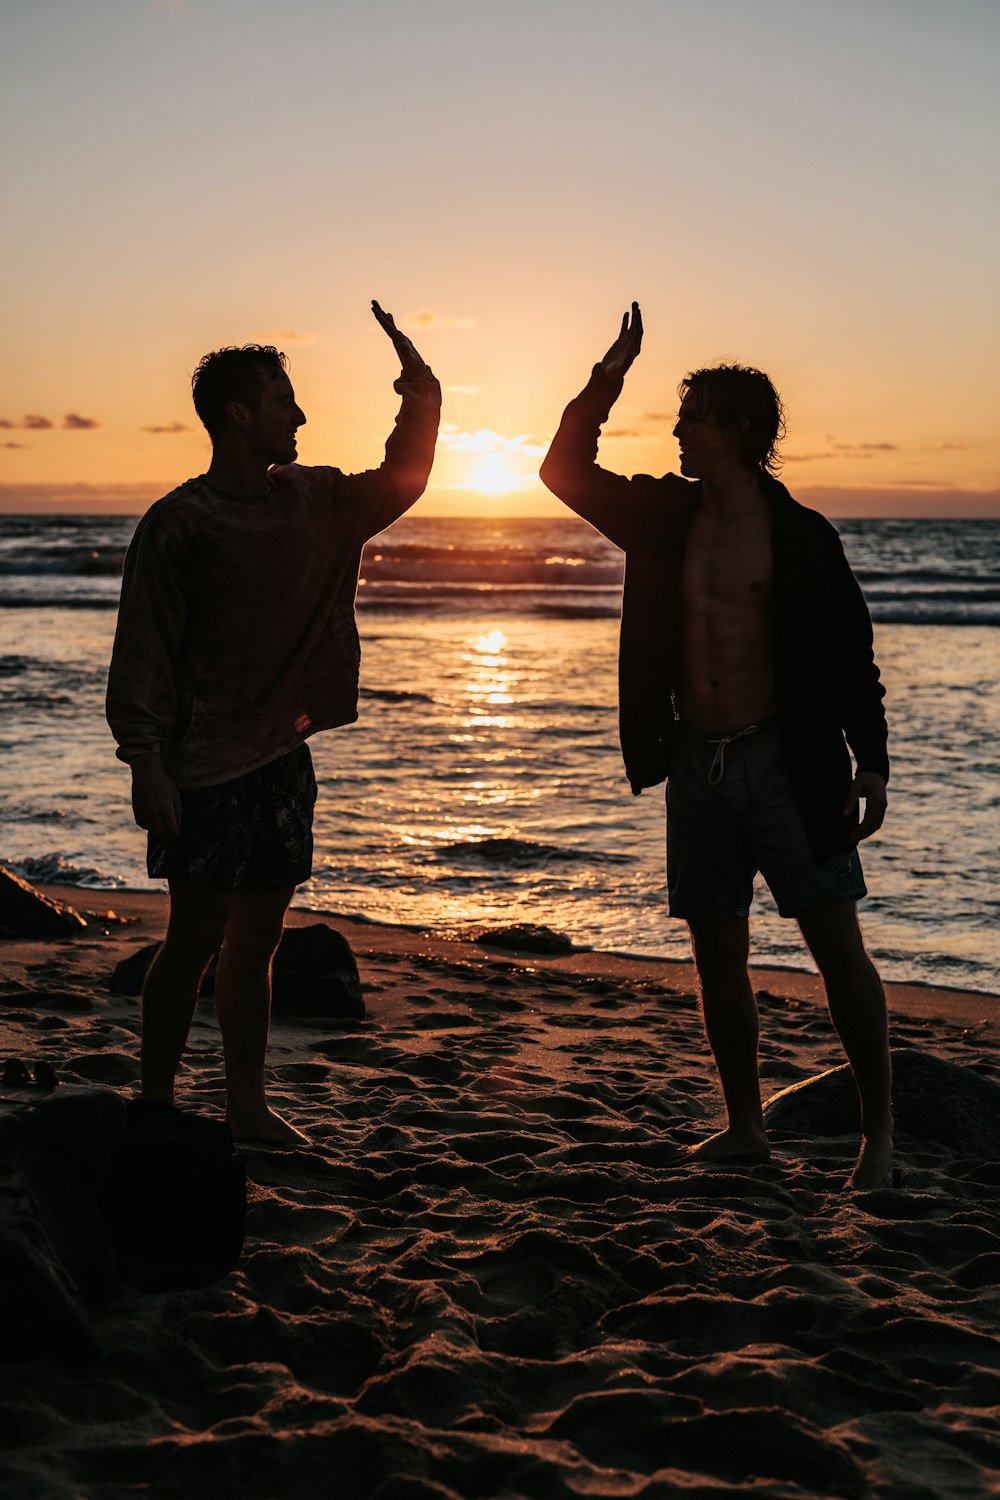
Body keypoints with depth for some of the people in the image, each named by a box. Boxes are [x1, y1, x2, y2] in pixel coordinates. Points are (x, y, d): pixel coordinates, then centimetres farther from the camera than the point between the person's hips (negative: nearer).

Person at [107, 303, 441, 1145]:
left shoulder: (312, 503, 10)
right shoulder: (179, 524, -9)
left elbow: (401, 479, 23)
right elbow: (143, 650, -11)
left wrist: (420, 394, 8)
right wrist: (148, 766, -16)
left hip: (284, 760, 6)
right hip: (206, 768, -6)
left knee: (257, 942, 11)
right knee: (196, 940, -2)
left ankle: (247, 1103, 20)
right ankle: (157, 1106, 9)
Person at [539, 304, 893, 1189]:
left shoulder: (800, 536, -4)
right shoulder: (666, 518, 9)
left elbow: (852, 655, -3)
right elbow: (568, 470, 14)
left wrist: (872, 765, -9)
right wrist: (610, 376, 4)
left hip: (786, 763, -5)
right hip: (696, 764, 5)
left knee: (838, 948, -4)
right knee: (719, 956, 9)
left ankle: (880, 1132, 5)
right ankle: (745, 1129, 20)